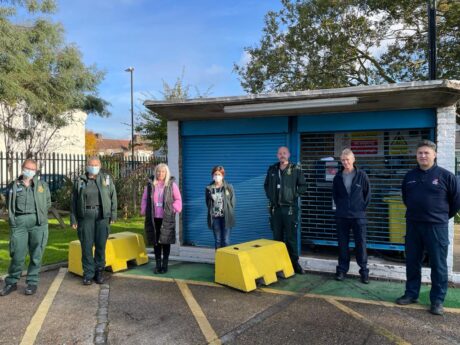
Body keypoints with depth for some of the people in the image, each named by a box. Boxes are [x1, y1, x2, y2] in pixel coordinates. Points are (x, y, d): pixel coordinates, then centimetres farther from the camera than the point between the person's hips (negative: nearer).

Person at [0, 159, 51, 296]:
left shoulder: (43, 185, 10)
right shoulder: (14, 186, 10)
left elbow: (48, 203, 15)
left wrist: (40, 214, 6)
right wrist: (13, 218, 4)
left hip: (37, 222, 0)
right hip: (19, 222, 0)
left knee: (36, 255, 4)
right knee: (17, 255, 1)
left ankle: (32, 282, 16)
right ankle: (11, 282, 18)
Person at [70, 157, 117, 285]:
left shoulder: (107, 179, 8)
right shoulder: (80, 181, 9)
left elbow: (113, 197, 7)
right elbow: (73, 201, 10)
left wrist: (113, 215, 1)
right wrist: (73, 219, 6)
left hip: (102, 216, 0)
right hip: (85, 216, 0)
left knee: (101, 245, 4)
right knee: (86, 245, 1)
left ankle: (99, 271, 18)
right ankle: (88, 274, 10)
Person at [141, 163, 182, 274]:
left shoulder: (171, 184, -2)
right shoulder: (150, 184, 3)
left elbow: (178, 199, 4)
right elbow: (144, 199, 11)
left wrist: (173, 209, -7)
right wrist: (144, 211, 2)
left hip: (167, 218, -2)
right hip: (153, 218, 2)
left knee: (166, 242, 7)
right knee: (155, 242, 8)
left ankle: (165, 264, 19)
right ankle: (157, 264, 20)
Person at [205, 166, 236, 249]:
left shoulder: (229, 187, -1)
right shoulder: (209, 188, 3)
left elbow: (232, 202, 1)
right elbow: (208, 203, 10)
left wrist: (229, 214, -4)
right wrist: (211, 212, -1)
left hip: (225, 217, -2)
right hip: (214, 218, 2)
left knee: (226, 241, 0)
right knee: (217, 241, 9)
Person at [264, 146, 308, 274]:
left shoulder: (296, 169, -1)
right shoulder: (272, 169, 9)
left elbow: (303, 186, 1)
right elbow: (266, 185, 21)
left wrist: (294, 194, -11)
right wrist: (270, 196, 6)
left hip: (290, 208, -3)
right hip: (275, 208, 3)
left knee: (291, 237, 2)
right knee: (277, 237, 9)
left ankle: (294, 262, 15)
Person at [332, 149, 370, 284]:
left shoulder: (361, 175, -3)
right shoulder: (338, 177, 3)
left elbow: (368, 193, 5)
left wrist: (362, 207, 2)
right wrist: (339, 206, 9)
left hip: (358, 216, -2)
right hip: (341, 216, 2)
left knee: (361, 244, 2)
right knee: (342, 244, 8)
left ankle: (364, 271, 13)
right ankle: (342, 269, 18)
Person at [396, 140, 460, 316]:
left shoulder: (446, 176, -7)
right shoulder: (409, 176, 6)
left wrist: (443, 216, 9)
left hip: (436, 227, -4)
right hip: (413, 225, 4)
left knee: (438, 265, 4)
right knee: (412, 262, 12)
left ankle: (437, 301, 15)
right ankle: (411, 294, 26)